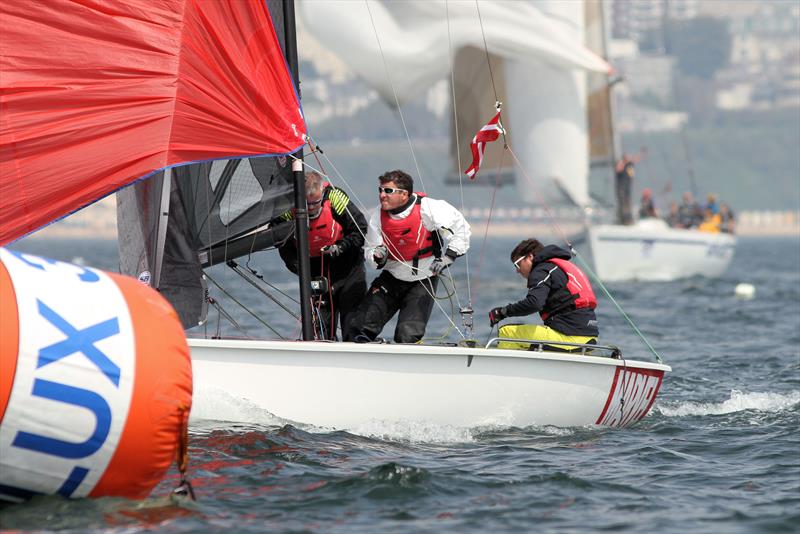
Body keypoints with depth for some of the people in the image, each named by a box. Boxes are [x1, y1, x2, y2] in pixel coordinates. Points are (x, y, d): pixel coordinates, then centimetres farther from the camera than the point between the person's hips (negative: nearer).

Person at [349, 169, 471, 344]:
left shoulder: (428, 209, -20)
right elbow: (369, 250, -1)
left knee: (407, 335, -16)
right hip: (391, 278, 4)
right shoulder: (379, 216, -8)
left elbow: (461, 227, -11)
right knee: (361, 329, -8)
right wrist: (377, 257, -24)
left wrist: (448, 257, -16)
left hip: (423, 281, -4)